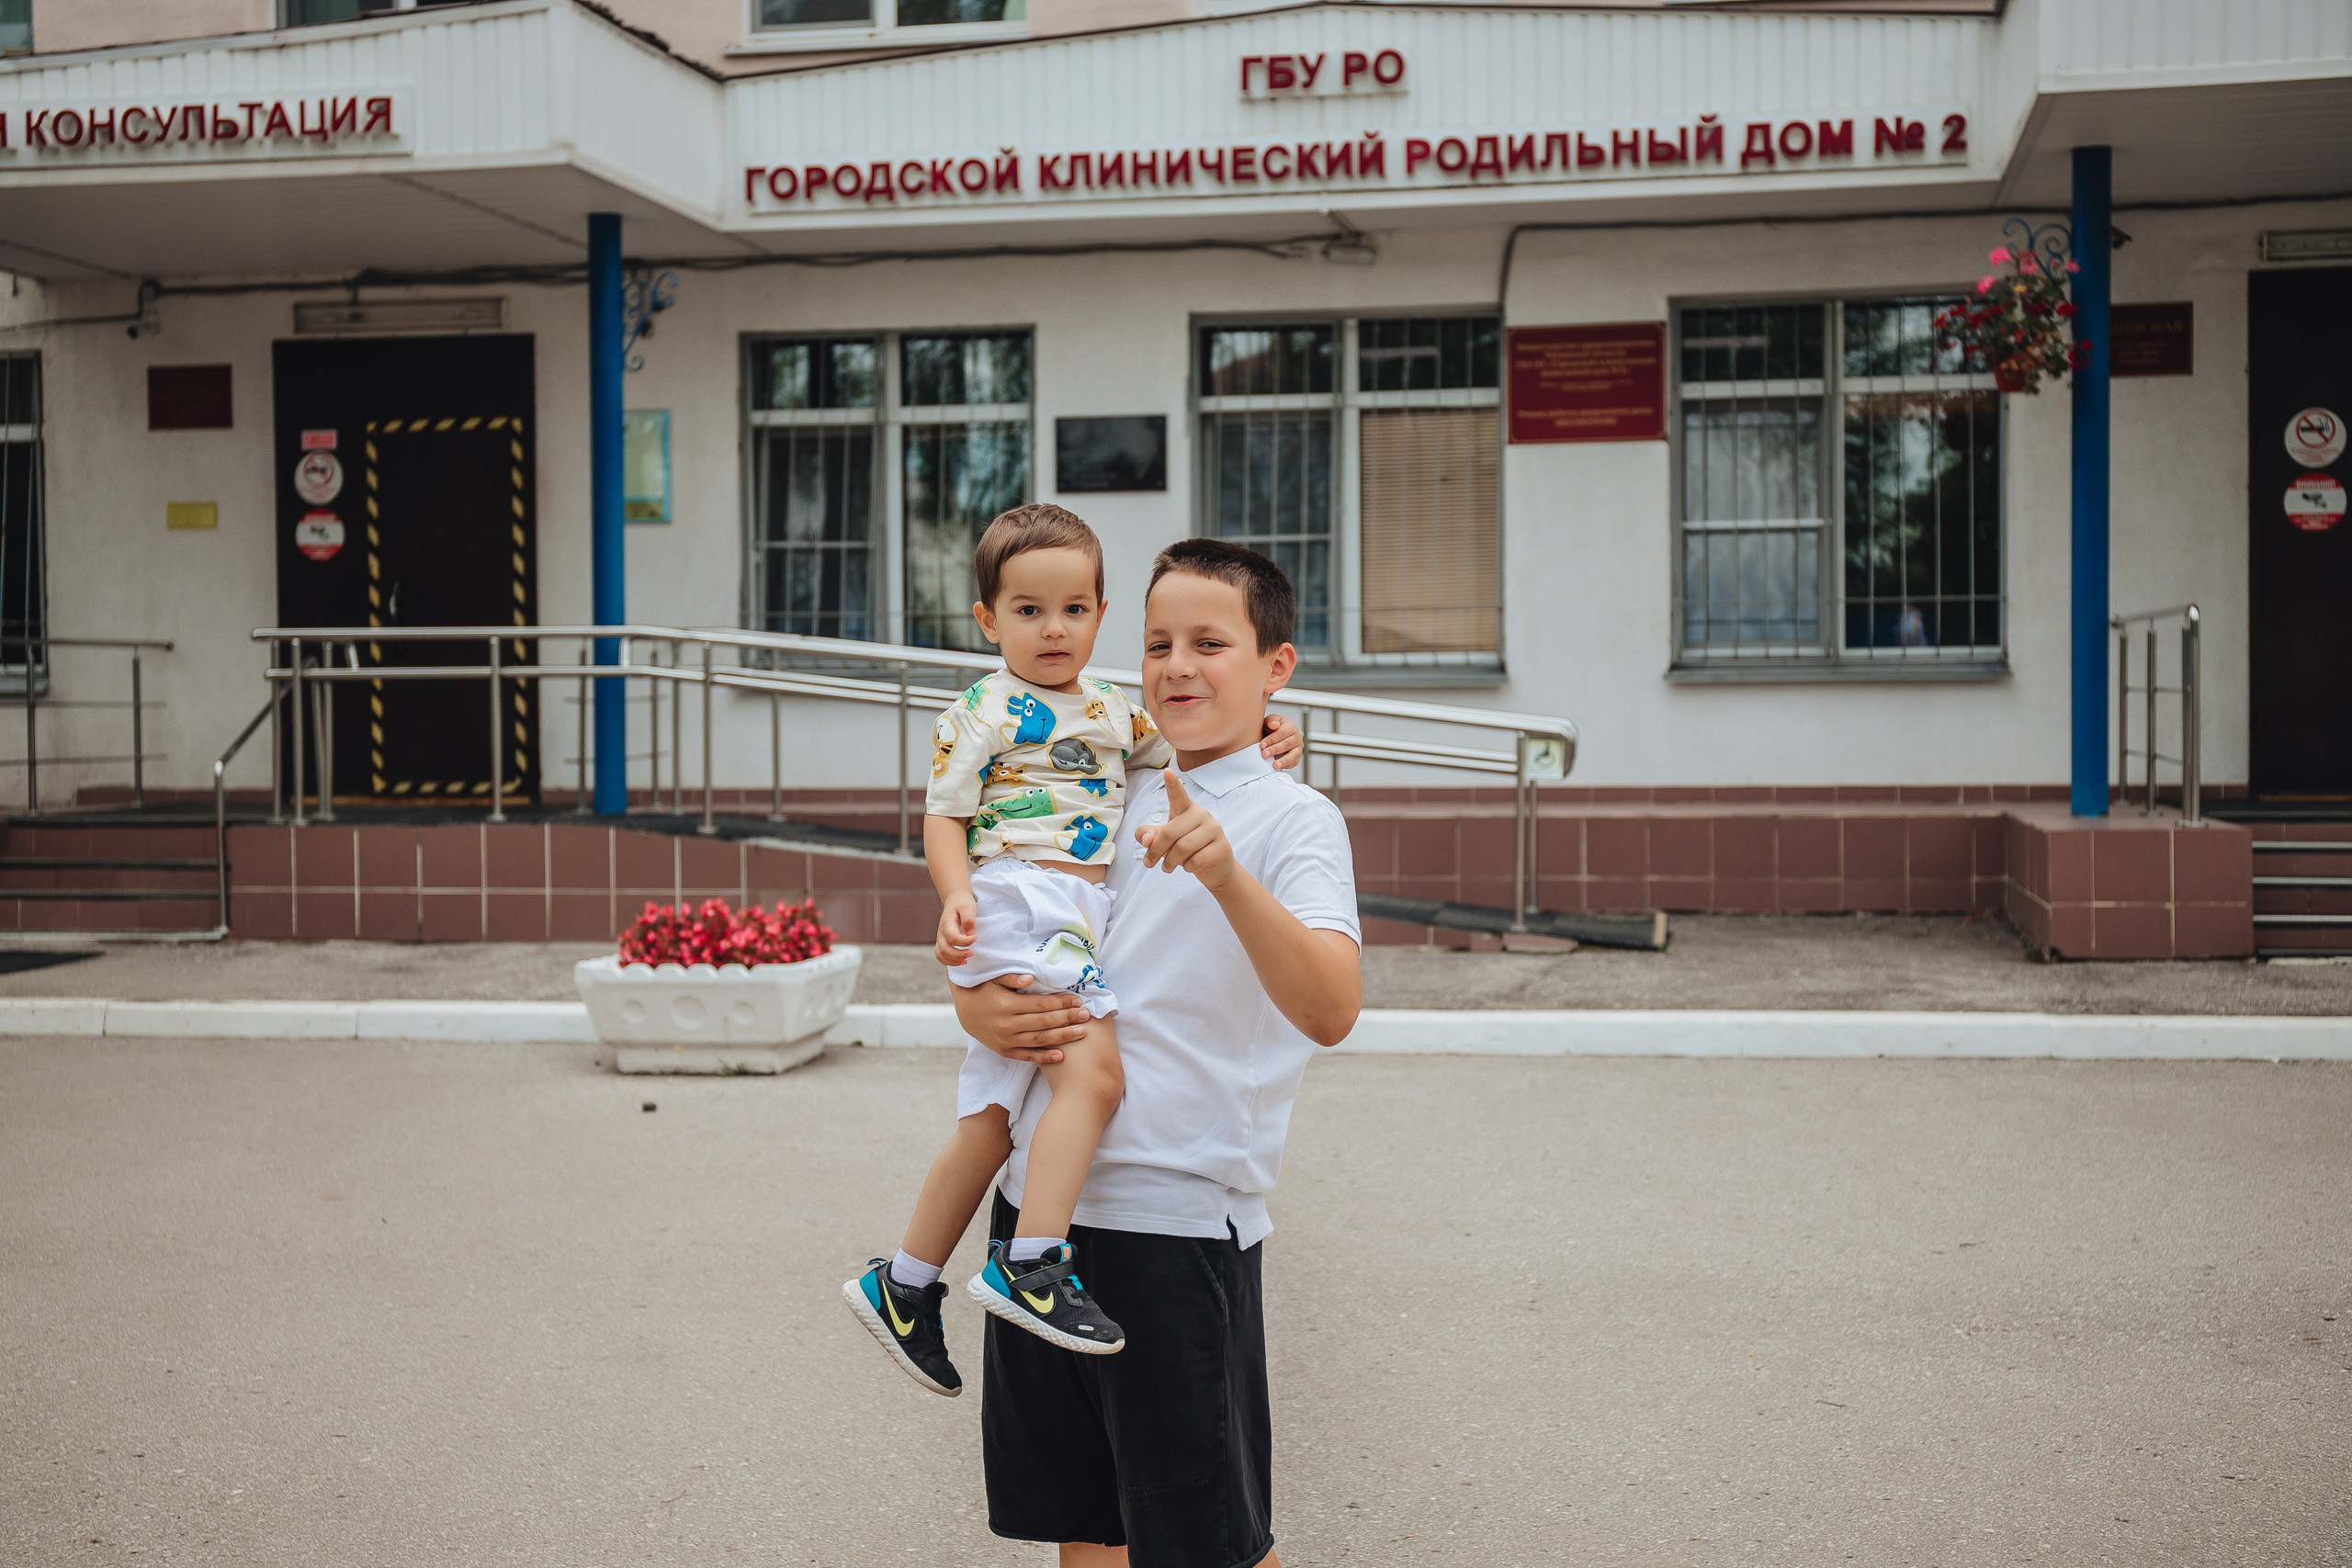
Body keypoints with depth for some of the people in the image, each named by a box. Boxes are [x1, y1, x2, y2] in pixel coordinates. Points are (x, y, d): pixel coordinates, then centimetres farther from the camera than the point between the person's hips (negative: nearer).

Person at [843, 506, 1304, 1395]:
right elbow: (944, 817, 0)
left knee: (988, 1123, 7)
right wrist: (955, 893, -18)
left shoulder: (1114, 711, 20)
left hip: (1078, 919, 7)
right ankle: (1033, 1265, -23)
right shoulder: (984, 712, 2)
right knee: (1093, 1070, -24)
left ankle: (903, 1287, 17)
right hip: (1016, 898, -7)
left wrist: (1257, 750, 14)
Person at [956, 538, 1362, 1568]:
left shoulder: (1293, 820, -6)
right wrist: (981, 1010, -4)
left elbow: (1330, 1011, -24)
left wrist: (1229, 876, -38)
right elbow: (982, 967, 20)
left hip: (1179, 1218, -6)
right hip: (1040, 1198, 6)